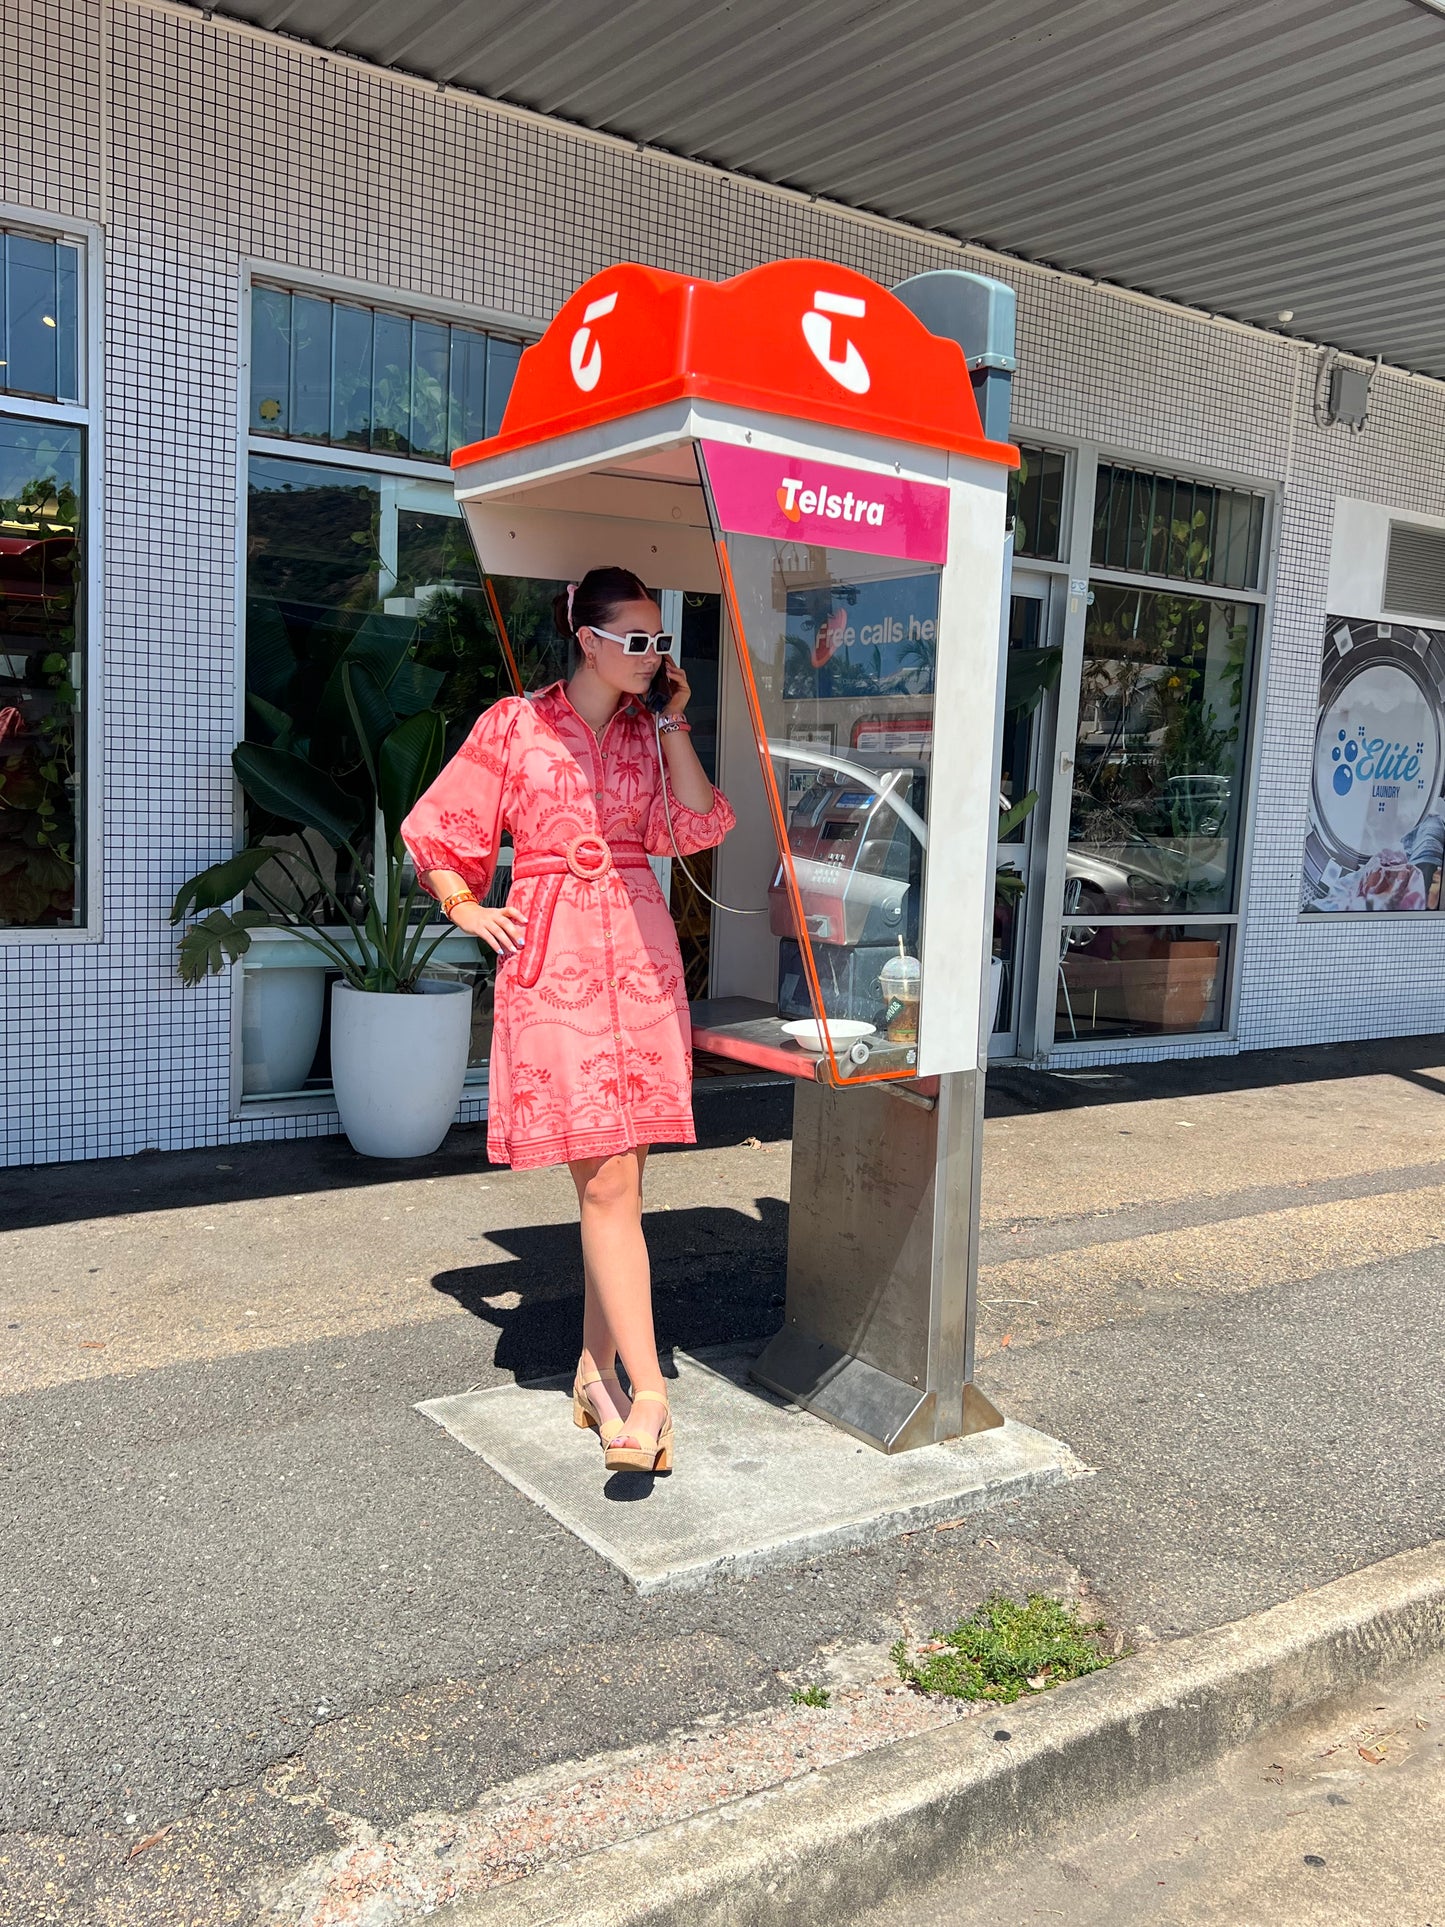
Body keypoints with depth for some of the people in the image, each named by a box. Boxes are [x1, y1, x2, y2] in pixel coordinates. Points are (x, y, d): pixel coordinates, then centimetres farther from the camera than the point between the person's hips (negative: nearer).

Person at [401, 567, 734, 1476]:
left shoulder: (650, 732, 14)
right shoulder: (514, 725, 4)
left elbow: (698, 829, -1)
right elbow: (437, 830, 11)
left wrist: (674, 723, -1)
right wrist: (465, 909, -2)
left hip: (640, 954, 4)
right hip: (552, 957, -4)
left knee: (621, 1176, 6)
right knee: (605, 1179, -10)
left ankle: (599, 1370, 18)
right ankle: (648, 1391, -9)